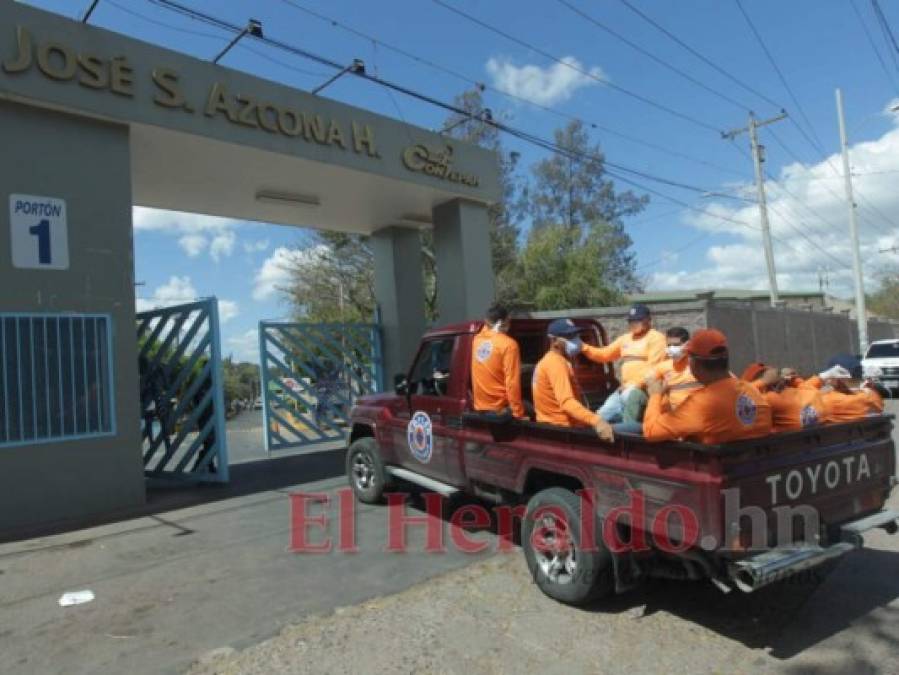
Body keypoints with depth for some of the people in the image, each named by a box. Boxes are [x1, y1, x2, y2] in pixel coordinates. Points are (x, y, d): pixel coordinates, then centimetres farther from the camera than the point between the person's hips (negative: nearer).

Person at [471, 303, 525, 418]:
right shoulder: (508, 344, -14)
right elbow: (512, 383, -19)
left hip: (480, 408, 7)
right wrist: (519, 413, -16)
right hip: (500, 410, -7)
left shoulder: (477, 340, 5)